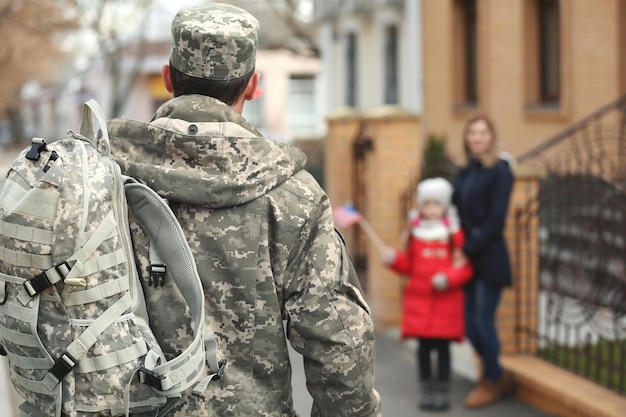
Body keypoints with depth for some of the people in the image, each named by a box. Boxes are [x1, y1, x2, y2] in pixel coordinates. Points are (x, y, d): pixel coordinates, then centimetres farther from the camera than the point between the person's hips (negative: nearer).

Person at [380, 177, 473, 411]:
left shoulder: (454, 233, -3)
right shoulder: (416, 233, 6)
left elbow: (464, 267, -4)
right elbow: (408, 265, 11)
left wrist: (448, 278, -20)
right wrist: (394, 259, -6)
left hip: (446, 301, -3)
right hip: (419, 299, 3)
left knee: (443, 346, 2)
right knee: (424, 346, 7)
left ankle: (442, 392, 13)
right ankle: (426, 391, 17)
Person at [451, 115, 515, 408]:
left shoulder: (500, 171, -8)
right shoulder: (463, 173, 12)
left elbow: (495, 219, -14)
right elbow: (456, 211, 11)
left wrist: (468, 248, -16)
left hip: (489, 257, -6)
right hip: (466, 258, 6)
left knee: (484, 321, -1)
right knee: (469, 323, 8)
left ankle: (491, 383, 18)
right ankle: (498, 375, 28)